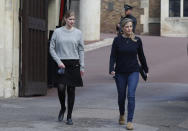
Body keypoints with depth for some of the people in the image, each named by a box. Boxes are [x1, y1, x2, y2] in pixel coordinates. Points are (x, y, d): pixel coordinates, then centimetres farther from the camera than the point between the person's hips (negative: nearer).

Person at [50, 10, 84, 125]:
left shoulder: (78, 33, 5)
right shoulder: (57, 32, 2)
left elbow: (81, 50, 7)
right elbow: (52, 48, 4)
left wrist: (82, 66, 3)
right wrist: (58, 61, -8)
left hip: (74, 64, 1)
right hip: (61, 64, -1)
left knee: (71, 90, 2)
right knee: (61, 88, -11)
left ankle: (69, 116, 11)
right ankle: (62, 108, 18)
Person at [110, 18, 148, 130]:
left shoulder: (137, 40, 0)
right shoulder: (117, 40, -2)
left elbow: (141, 56, 10)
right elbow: (113, 56, -5)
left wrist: (146, 70, 16)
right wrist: (112, 69, -19)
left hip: (133, 72, -1)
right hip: (120, 72, 1)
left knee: (131, 95, -13)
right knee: (121, 96, 12)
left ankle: (130, 121, -9)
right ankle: (122, 115, 39)